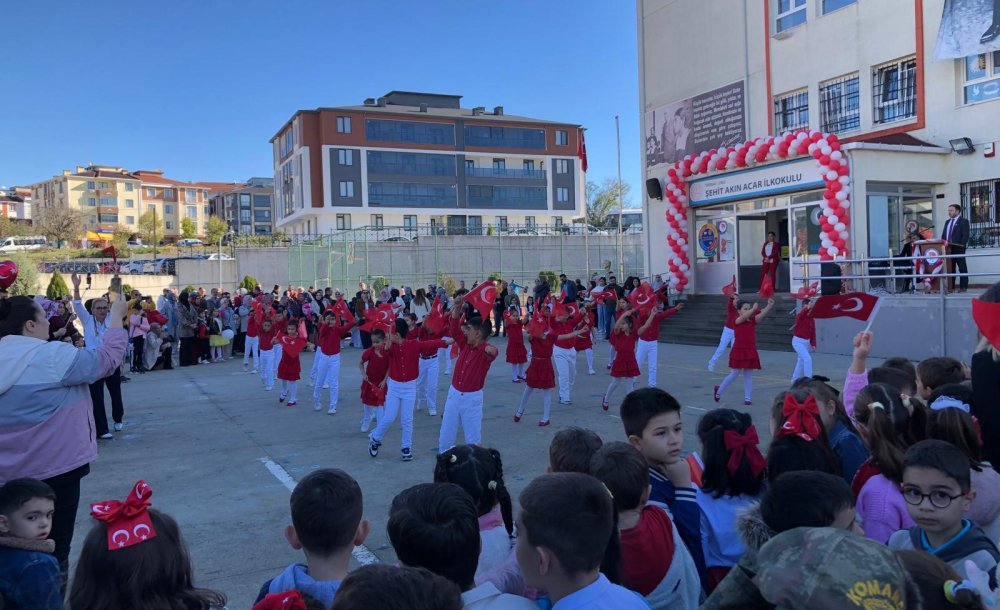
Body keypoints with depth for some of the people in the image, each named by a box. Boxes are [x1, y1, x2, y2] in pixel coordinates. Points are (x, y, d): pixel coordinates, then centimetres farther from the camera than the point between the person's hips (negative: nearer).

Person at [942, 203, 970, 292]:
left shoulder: (963, 221, -1)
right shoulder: (947, 222, 20)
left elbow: (965, 235, -9)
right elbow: (943, 235, 19)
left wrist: (961, 246, -19)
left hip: (958, 248, -6)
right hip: (948, 248, 6)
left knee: (962, 268, -1)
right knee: (950, 268, 6)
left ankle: (963, 287, 0)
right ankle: (951, 287, 8)